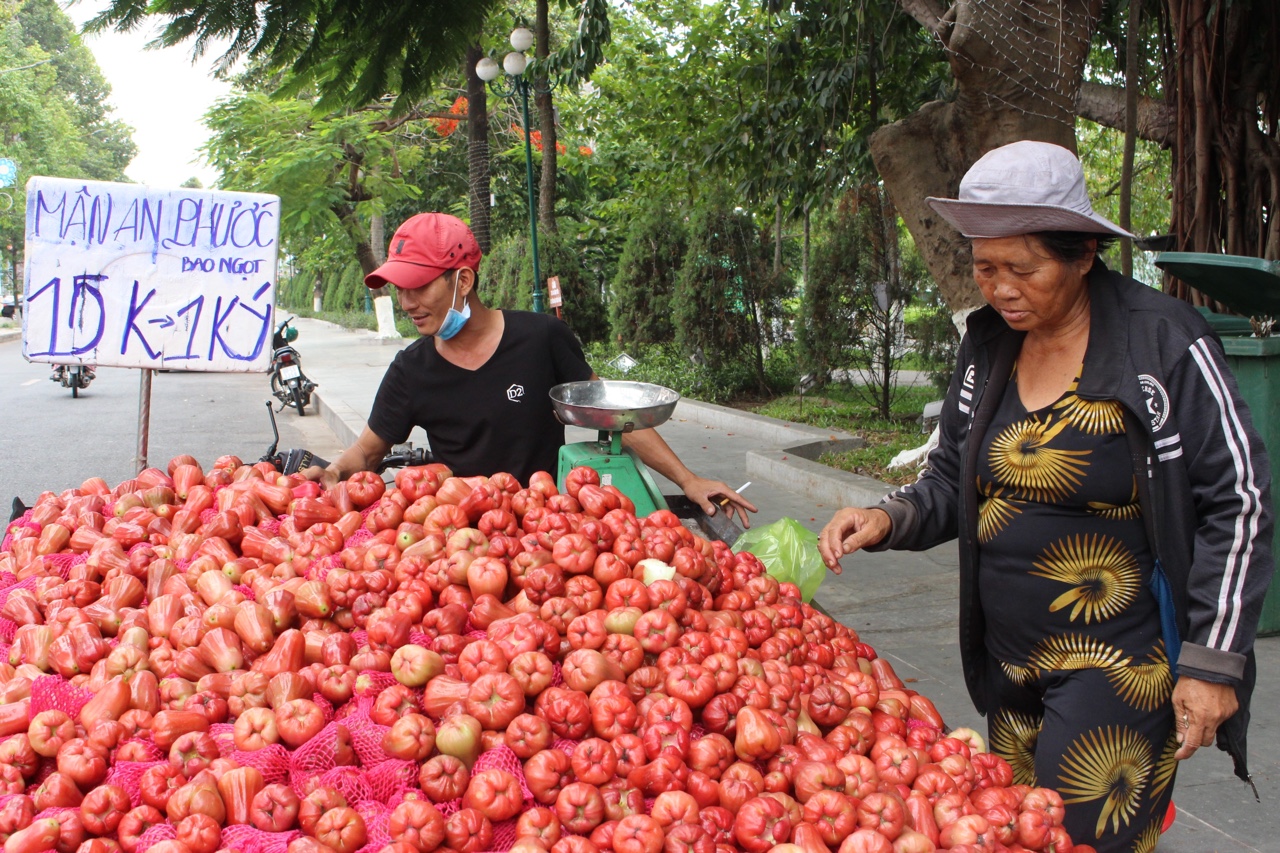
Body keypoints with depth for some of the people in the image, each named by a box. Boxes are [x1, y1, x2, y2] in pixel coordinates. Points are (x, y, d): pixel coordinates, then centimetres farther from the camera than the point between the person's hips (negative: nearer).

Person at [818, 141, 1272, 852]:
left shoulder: (1164, 342, -14)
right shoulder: (988, 346, 3)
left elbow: (1238, 503, -12)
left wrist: (1212, 664, -13)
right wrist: (889, 520, -9)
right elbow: (954, 479, 12)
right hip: (1010, 659, 6)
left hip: (1119, 662, -6)